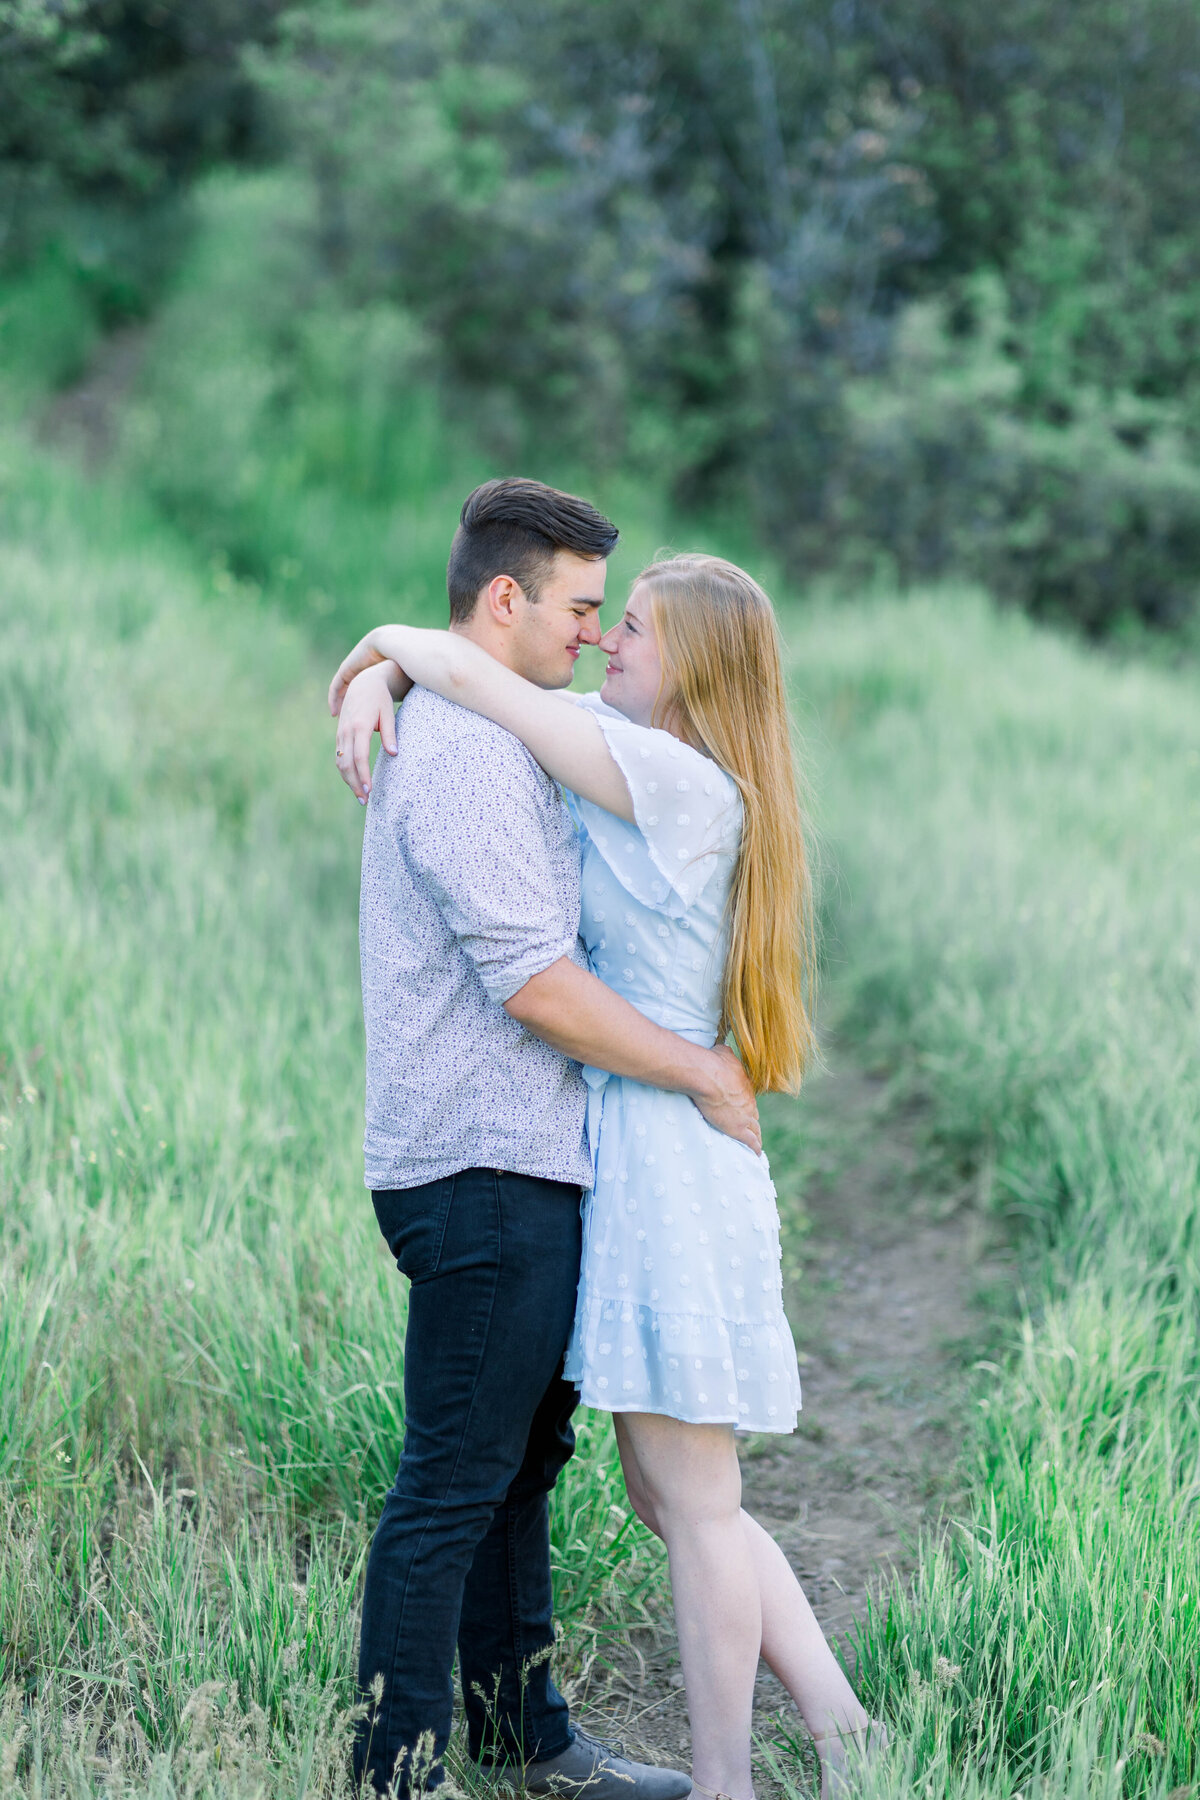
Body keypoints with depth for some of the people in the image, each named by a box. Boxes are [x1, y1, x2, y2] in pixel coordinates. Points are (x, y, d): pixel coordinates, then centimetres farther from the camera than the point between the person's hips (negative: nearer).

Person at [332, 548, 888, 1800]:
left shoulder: (683, 784, -15)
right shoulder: (621, 737, 12)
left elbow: (465, 670, -17)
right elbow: (435, 661, 16)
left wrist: (393, 640, 2)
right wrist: (371, 690, -4)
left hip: (665, 1155, -10)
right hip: (622, 1148, 10)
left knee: (695, 1505, 0)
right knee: (667, 1495, 14)